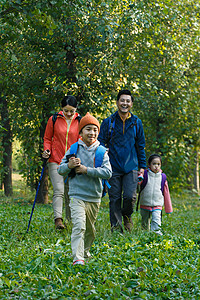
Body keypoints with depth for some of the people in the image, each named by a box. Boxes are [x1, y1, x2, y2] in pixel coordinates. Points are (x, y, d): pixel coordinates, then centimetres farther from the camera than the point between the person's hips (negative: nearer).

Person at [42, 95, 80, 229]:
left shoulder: (80, 121, 2)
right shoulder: (54, 120, 2)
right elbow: (47, 138, 11)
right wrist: (47, 151, -7)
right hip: (56, 161, -1)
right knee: (59, 190, -14)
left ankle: (71, 220, 17)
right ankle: (58, 219, -19)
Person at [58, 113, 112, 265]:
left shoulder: (101, 151, 0)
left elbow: (108, 172, -12)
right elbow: (60, 170, 4)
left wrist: (87, 170, -18)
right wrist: (69, 166, -18)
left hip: (94, 197, 2)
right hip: (77, 196, -2)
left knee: (90, 229, 17)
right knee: (79, 226, -19)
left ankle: (85, 252, 39)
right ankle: (77, 258, -22)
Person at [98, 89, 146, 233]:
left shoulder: (136, 122, 7)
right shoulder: (108, 122, 2)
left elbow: (141, 146, 14)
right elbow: (101, 143, 5)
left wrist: (142, 166, 12)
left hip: (131, 167, 0)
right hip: (113, 167, 0)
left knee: (130, 196, -11)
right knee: (115, 198, 1)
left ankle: (127, 216, 19)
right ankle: (116, 225, 13)